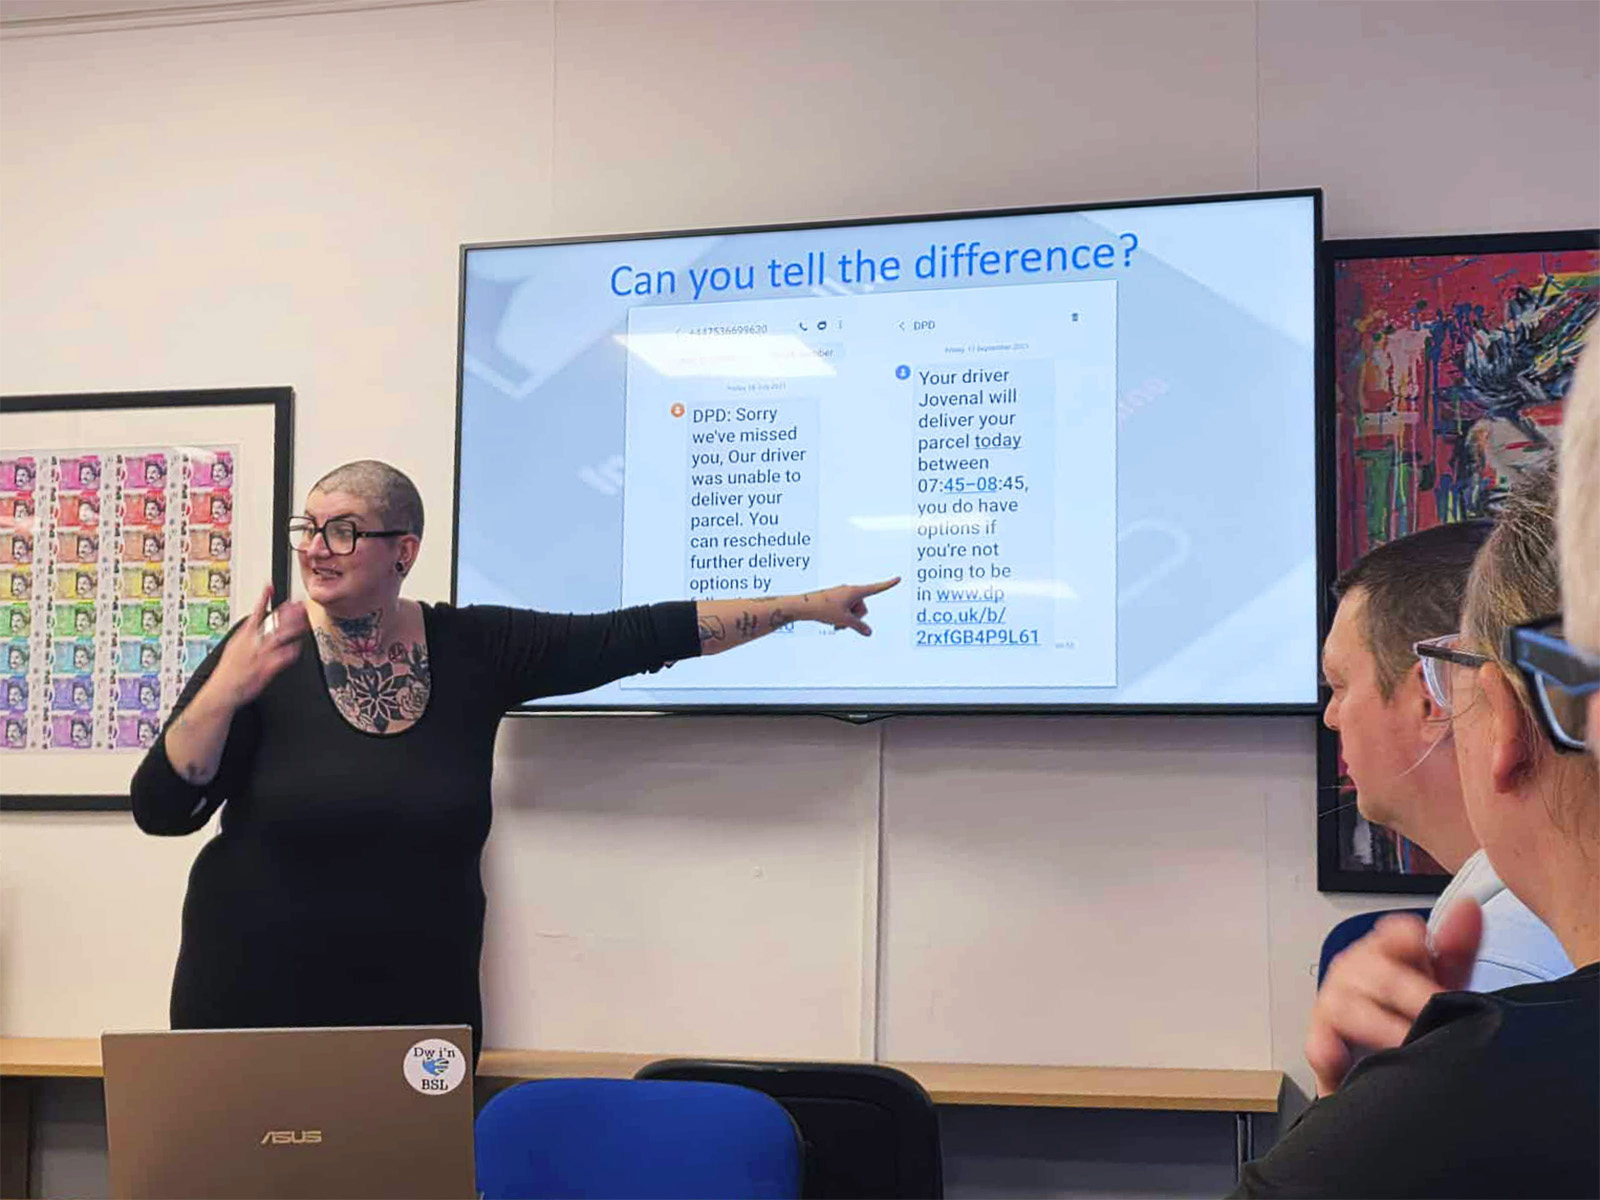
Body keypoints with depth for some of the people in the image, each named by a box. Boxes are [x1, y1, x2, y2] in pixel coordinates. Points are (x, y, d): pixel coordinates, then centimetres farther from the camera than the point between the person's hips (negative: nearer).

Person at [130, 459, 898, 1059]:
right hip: (257, 1006, -2)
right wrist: (223, 693, -24)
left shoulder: (476, 650, -2)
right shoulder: (266, 652, -7)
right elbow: (160, 812, -9)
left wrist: (801, 606, -3)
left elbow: (638, 637, -2)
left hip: (422, 1013, 2)